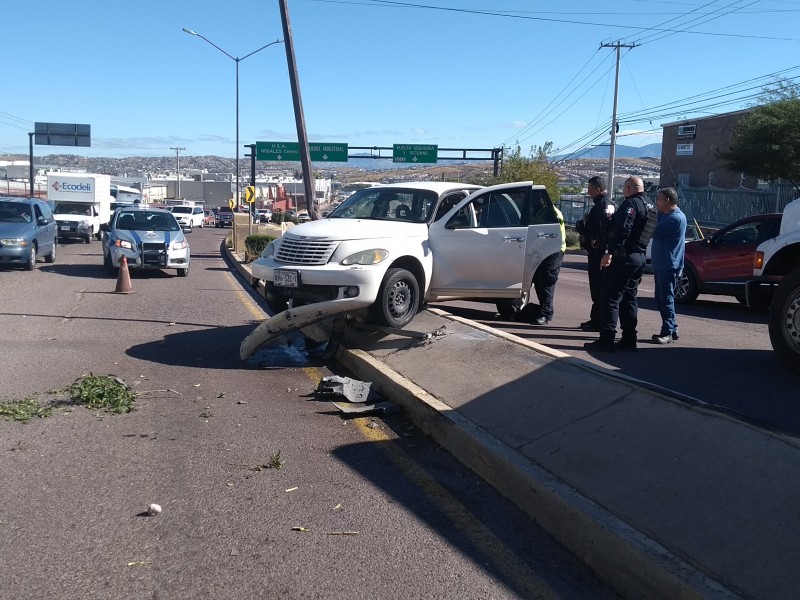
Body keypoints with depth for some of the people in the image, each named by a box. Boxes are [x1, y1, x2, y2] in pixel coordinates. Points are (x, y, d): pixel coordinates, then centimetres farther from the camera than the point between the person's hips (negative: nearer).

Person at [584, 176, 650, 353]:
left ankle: (606, 340, -9)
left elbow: (622, 230, -24)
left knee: (611, 298, -7)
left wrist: (609, 252, -27)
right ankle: (629, 340, 16)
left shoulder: (630, 203, -11)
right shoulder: (647, 206, 19)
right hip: (639, 257, 10)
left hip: (624, 257, -9)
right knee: (629, 298, 14)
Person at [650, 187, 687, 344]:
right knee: (661, 298, 13)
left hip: (669, 266, -10)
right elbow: (656, 231, 12)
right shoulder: (666, 216, 18)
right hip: (661, 265, 10)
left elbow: (654, 231, -21)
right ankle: (671, 329, 20)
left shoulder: (676, 217, -16)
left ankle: (667, 332, -3)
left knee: (666, 299, -7)